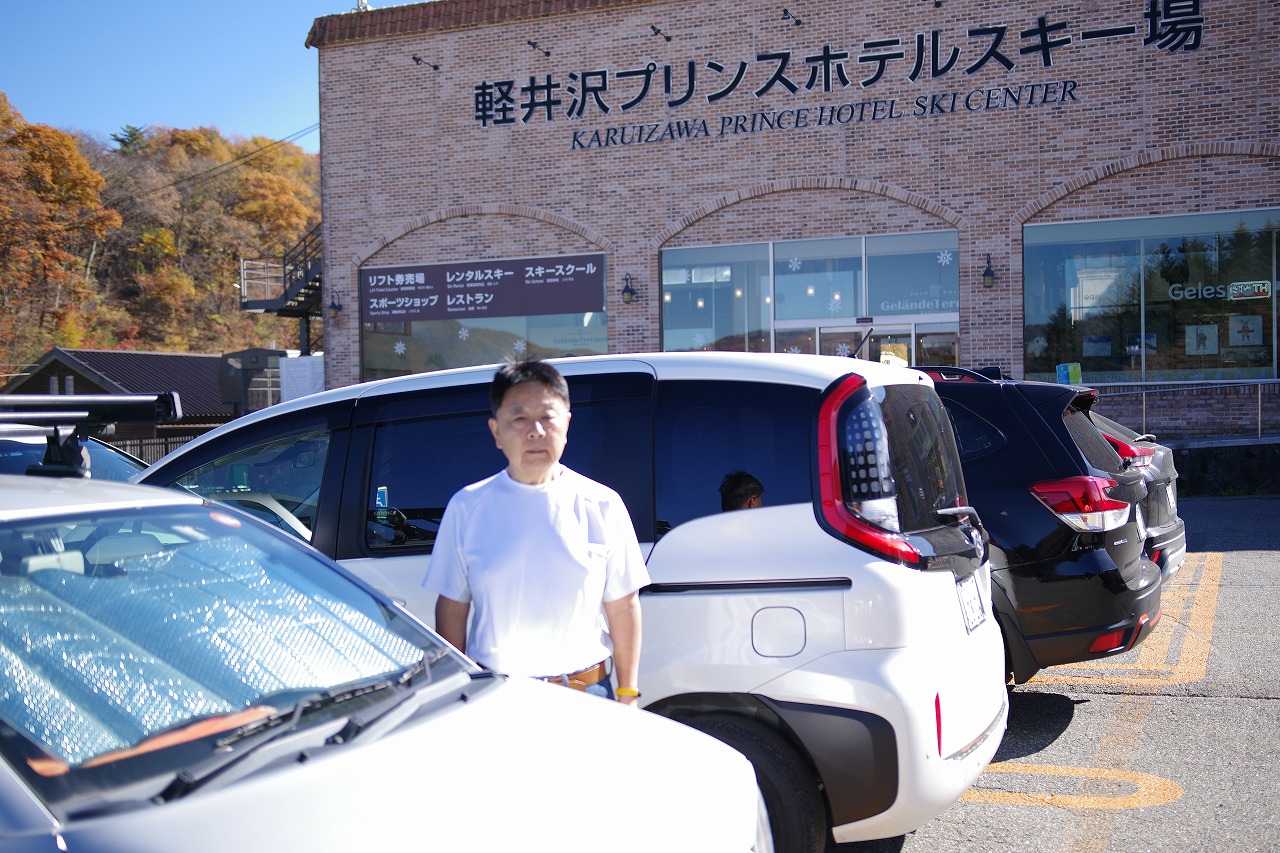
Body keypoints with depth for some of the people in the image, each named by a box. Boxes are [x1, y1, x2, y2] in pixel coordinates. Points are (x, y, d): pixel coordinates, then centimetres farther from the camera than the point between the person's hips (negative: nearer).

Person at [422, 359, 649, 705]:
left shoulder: (602, 505, 1)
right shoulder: (467, 507, 2)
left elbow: (624, 607, 5)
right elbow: (452, 609, 6)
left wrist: (627, 696, 4)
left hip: (586, 693, 0)